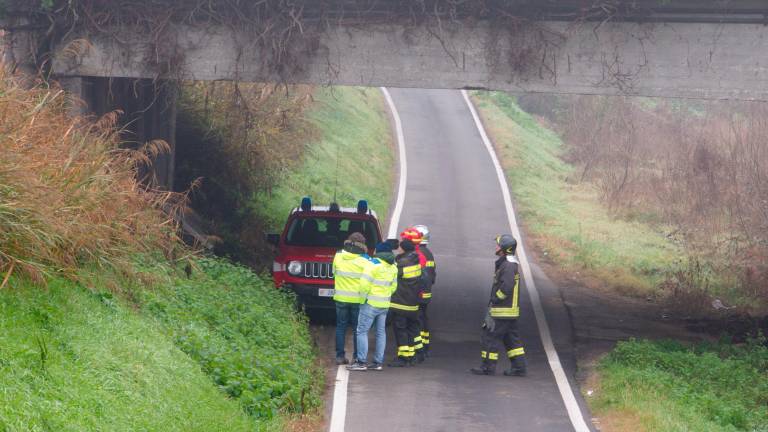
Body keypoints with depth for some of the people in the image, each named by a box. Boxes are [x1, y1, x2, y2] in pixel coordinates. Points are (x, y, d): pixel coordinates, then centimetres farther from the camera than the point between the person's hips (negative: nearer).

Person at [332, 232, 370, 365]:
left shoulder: (338, 257, -4)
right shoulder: (364, 262, -12)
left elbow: (334, 273, 7)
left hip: (341, 298, 2)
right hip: (358, 299, -2)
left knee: (340, 327, 11)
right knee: (357, 329, 6)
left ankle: (340, 356, 8)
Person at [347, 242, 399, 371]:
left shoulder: (374, 264, -13)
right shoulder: (393, 267, 9)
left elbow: (365, 284, -17)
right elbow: (394, 286, 15)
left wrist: (362, 296, -4)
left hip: (371, 303, -7)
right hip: (385, 305, 7)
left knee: (362, 331, -2)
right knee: (381, 333, 12)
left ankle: (361, 362, -6)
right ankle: (378, 362, 12)